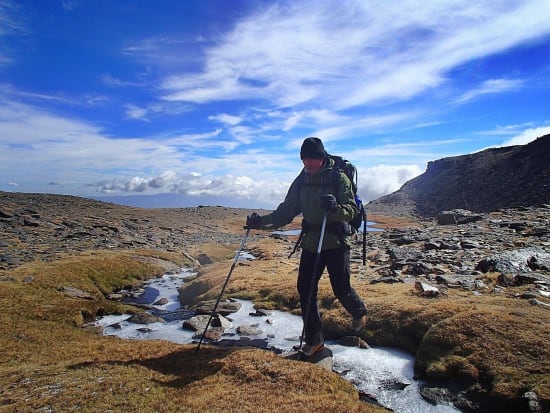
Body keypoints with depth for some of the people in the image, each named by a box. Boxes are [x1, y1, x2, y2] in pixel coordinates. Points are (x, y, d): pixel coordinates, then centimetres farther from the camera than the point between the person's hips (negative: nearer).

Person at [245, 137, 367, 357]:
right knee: (305, 289, 1)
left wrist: (335, 208, -35)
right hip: (310, 243, 5)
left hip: (336, 242, -4)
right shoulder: (301, 181, 6)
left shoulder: (338, 177, -8)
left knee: (341, 289, 4)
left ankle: (359, 312, 40)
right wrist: (261, 222, -7)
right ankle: (314, 339, 16)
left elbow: (352, 209, -14)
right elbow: (286, 211, 6)